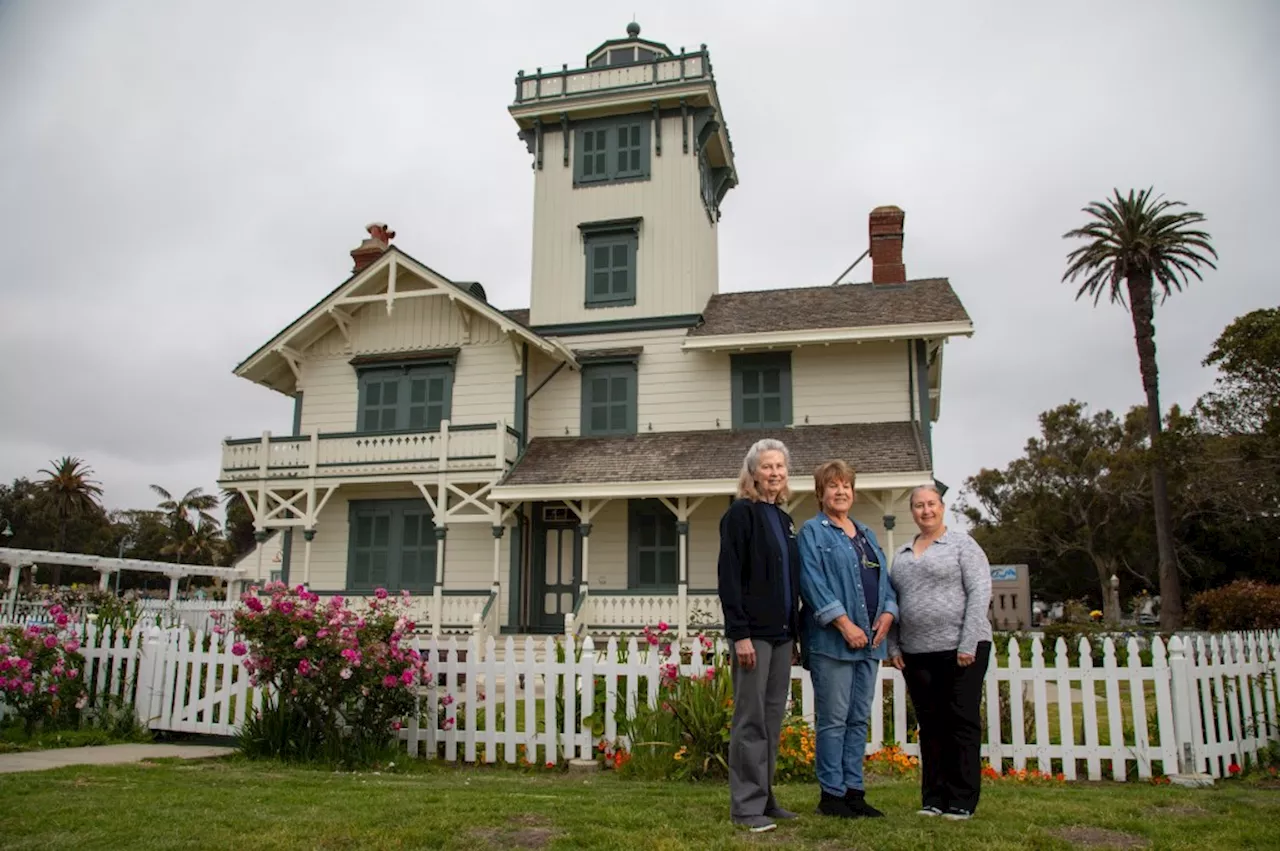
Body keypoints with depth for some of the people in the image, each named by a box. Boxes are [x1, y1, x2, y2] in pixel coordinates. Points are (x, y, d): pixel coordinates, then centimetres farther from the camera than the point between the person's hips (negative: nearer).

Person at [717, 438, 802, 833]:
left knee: (773, 718, 11)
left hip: (781, 632, 7)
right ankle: (746, 806, 5)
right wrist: (739, 634, -18)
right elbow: (729, 577, -13)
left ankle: (765, 798, 21)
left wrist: (795, 629, 13)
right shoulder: (741, 513, -7)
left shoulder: (784, 519, 15)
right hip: (753, 632, -7)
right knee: (750, 720, -3)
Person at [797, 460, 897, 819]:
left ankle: (853, 790, 19)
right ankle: (832, 793, 7)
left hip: (869, 640, 7)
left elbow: (885, 579, 19)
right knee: (834, 719, -2)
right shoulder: (813, 533, -2)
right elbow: (813, 583, -13)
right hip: (832, 640, -7)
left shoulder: (866, 534, 20)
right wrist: (844, 623, -19)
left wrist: (888, 613, 0)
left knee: (859, 719, 11)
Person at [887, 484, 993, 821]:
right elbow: (892, 603, 16)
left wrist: (968, 645, -15)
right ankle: (933, 799, 19)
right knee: (930, 727, 10)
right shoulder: (901, 555, 15)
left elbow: (980, 593, -9)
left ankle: (962, 802, 11)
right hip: (916, 654, 5)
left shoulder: (962, 545, -1)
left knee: (961, 724, 2)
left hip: (960, 650, -5)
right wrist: (893, 647, 7)